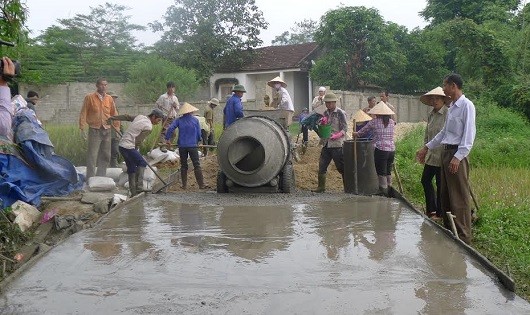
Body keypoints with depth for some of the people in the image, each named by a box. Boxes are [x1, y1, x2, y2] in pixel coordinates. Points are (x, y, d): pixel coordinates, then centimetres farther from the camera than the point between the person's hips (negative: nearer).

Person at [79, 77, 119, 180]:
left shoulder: (109, 99, 8)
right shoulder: (89, 98, -2)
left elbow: (114, 114, 13)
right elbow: (83, 113, -2)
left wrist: (117, 128, 9)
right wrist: (82, 128, -7)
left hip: (107, 130, 4)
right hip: (94, 130, -4)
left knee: (105, 156, 8)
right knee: (92, 155, -4)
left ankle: (101, 177, 19)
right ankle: (90, 178, 0)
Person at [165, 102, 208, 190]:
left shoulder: (179, 120, 1)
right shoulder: (195, 120, 1)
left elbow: (170, 129, -11)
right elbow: (199, 133, 4)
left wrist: (167, 138, 0)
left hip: (182, 146, 1)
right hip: (193, 146, -1)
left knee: (183, 166, 11)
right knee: (197, 165, 1)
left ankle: (184, 185, 13)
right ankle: (201, 185, -4)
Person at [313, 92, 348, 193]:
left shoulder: (340, 113, -6)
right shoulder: (325, 113, 13)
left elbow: (345, 129, -11)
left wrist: (336, 135, -26)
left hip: (337, 144, -6)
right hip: (326, 144, 6)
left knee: (341, 167, 1)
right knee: (321, 166, 4)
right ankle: (321, 187, 14)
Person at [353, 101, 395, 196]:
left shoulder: (374, 121, -5)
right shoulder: (391, 122, 9)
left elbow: (363, 131, 7)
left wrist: (356, 134, 28)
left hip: (381, 150, -5)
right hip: (392, 150, 5)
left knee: (381, 172, 5)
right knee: (388, 171, 16)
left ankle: (383, 191, 9)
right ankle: (389, 189, 24)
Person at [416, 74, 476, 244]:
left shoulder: (466, 105, -11)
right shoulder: (452, 107, 16)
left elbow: (469, 134, -17)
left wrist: (458, 157, -24)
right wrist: (426, 148, 25)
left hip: (457, 154, -9)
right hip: (446, 152, 9)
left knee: (459, 197, -6)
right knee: (445, 195, 14)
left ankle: (464, 236, 0)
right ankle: (448, 229, 24)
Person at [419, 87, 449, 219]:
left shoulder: (448, 114, -14)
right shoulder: (430, 115, 11)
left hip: (442, 156, -8)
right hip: (431, 155, 8)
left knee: (440, 185, 2)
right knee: (425, 180, 15)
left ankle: (440, 213, 15)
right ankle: (431, 209, 29)